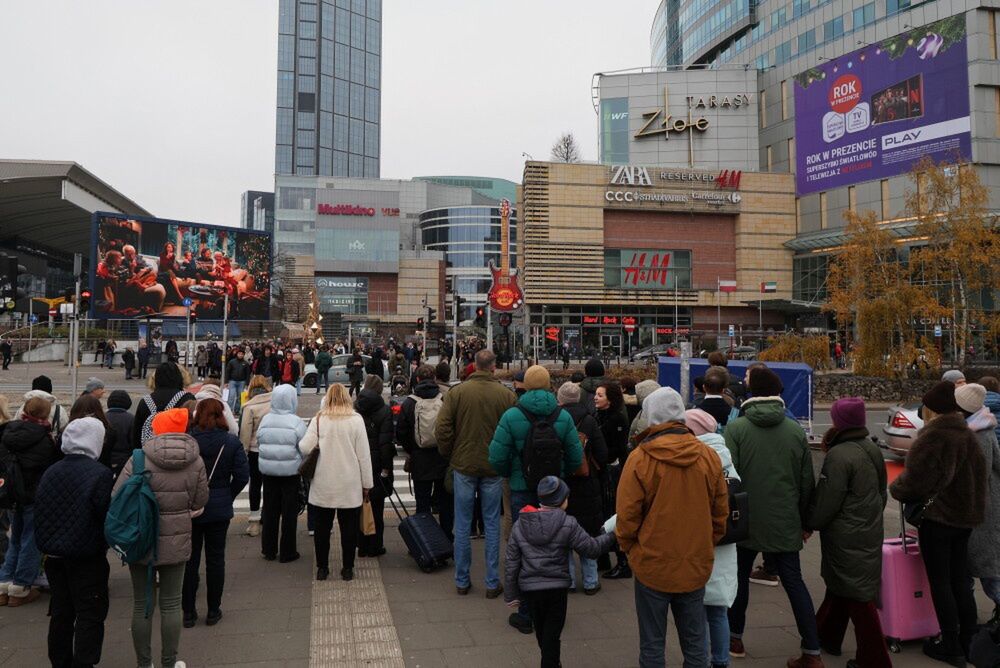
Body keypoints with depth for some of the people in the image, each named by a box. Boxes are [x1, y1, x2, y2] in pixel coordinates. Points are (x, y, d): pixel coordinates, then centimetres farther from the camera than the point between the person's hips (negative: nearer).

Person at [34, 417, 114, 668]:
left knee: (61, 612, 18)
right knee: (89, 614, 4)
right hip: (87, 559, -6)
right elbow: (108, 517, -17)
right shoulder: (100, 474, -18)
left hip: (53, 555, 6)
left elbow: (40, 513, 9)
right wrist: (106, 542, 2)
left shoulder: (49, 473, 2)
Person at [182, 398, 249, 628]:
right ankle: (213, 611, 20)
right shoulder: (232, 442, -8)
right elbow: (242, 475, -9)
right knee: (215, 558, 12)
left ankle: (188, 612, 19)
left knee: (189, 558, 11)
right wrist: (228, 496, 5)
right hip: (219, 508, 1)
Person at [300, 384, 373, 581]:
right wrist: (366, 484, 3)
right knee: (348, 527, 10)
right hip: (350, 485, -1)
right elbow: (364, 454, -4)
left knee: (322, 527, 13)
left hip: (323, 485, 1)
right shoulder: (356, 419, -5)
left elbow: (305, 448, -10)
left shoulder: (319, 419, -4)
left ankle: (322, 568, 20)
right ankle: (347, 568, 15)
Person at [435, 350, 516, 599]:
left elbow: (442, 429, -10)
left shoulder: (457, 392, -8)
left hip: (464, 466, 0)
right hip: (494, 468, 0)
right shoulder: (506, 395, -7)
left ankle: (462, 581, 19)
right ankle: (492, 582, 16)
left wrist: (449, 455, 6)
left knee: (462, 524, 10)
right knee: (492, 523, 11)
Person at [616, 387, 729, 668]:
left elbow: (627, 516, -11)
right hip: (696, 567, 3)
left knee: (652, 645, 12)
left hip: (653, 565, -3)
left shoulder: (640, 458, -16)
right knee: (695, 643, 18)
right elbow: (720, 513, 4)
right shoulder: (708, 456, -5)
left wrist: (631, 549, 6)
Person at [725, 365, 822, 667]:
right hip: (785, 524, 2)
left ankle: (735, 639, 28)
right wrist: (805, 522, 15)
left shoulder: (736, 428, -11)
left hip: (746, 520, -2)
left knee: (740, 578, 15)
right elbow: (807, 481, 5)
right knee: (795, 583, 11)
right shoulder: (796, 430, 0)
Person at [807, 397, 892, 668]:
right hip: (870, 532, 9)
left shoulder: (839, 455, -21)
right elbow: (881, 491, 16)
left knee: (858, 596, 1)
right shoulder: (873, 450, 5)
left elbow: (826, 501, -18)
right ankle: (827, 636, 36)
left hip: (847, 539, -9)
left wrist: (810, 523, -2)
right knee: (839, 585, 21)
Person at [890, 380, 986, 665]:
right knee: (960, 580, 16)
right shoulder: (968, 435, 6)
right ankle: (969, 641, 25)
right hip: (965, 517, 8)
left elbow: (914, 482, -23)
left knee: (939, 581, 3)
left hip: (936, 517, -8)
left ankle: (951, 646, 10)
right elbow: (982, 478, 14)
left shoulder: (933, 437, -21)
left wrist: (895, 488, -3)